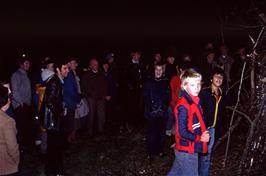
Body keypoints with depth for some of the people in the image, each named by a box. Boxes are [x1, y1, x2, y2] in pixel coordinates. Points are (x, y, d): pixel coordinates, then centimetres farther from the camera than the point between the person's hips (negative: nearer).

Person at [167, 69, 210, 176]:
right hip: (187, 152, -8)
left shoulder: (194, 102, 4)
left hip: (189, 149, 8)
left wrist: (203, 133, 2)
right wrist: (200, 138, -14)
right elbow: (182, 133, -25)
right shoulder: (183, 106, -24)